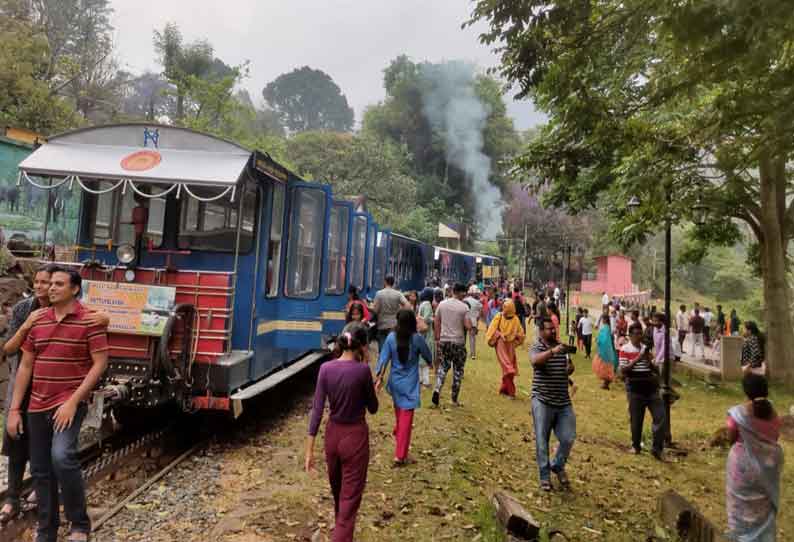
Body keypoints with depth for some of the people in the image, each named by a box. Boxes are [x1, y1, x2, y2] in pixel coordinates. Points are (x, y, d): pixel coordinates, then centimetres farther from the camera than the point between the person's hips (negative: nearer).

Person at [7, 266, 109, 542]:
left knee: (62, 457, -23)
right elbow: (25, 367, 11)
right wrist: (14, 409, 7)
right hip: (37, 406, 6)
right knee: (41, 471, 12)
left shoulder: (89, 320, -10)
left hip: (69, 403, -6)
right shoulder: (37, 321, 7)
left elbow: (100, 364, -12)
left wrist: (73, 401, -18)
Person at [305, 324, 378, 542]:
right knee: (349, 499, 6)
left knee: (337, 492, 28)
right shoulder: (362, 370, -18)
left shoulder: (325, 368, -7)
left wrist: (309, 450, -4)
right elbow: (373, 408, -5)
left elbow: (317, 409, -8)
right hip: (355, 436, -5)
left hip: (332, 434, 5)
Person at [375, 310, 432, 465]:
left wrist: (379, 378, -6)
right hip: (410, 384, -3)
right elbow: (428, 356, 3)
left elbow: (384, 358, -10)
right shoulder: (417, 338, -12)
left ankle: (398, 433, 52)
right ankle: (400, 455, 1)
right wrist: (431, 362, 25)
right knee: (406, 419, 1)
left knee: (399, 414, 28)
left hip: (395, 382, 3)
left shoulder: (391, 337, -8)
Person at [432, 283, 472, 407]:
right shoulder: (464, 307, -10)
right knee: (458, 370, 9)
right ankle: (454, 399, 15)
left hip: (444, 340, 3)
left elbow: (437, 323, 5)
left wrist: (437, 338, 13)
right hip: (458, 342, -3)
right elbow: (468, 326, -13)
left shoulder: (442, 304, 2)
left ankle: (437, 389, -6)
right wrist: (470, 323, 8)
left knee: (443, 366, 17)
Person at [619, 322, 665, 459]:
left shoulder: (645, 348, 9)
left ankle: (657, 448, 10)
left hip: (651, 388, 5)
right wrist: (636, 360, -21)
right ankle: (636, 446, 25)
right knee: (636, 420, 6)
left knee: (660, 417, 0)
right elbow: (623, 371, -13)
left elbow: (654, 369, 14)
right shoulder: (625, 350, -8)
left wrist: (650, 362, -8)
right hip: (635, 390, -5)